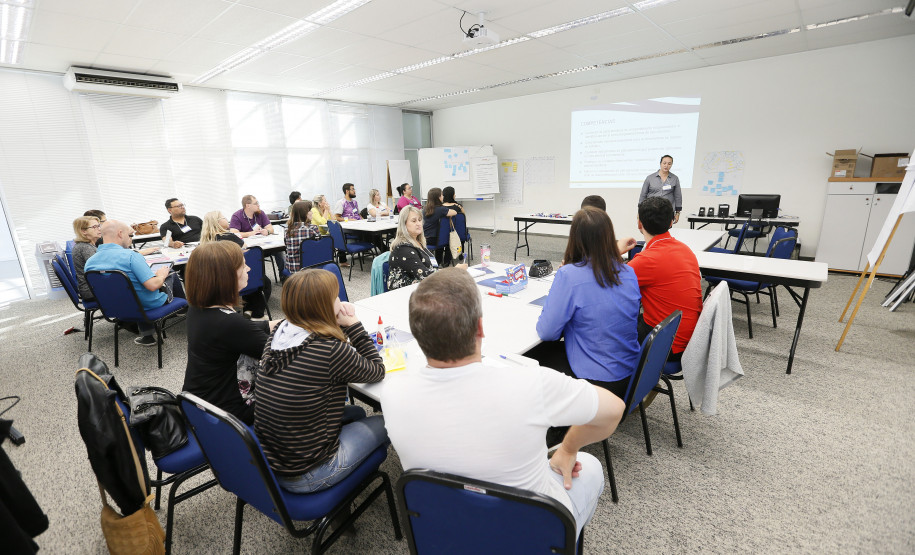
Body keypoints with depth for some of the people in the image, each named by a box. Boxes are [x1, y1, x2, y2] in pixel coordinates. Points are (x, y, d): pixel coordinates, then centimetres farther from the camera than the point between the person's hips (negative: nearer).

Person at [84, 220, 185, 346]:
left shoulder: (89, 263, -4)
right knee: (171, 274, 16)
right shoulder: (130, 256, -25)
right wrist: (161, 275, -7)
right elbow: (153, 286, -28)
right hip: (149, 304, -5)